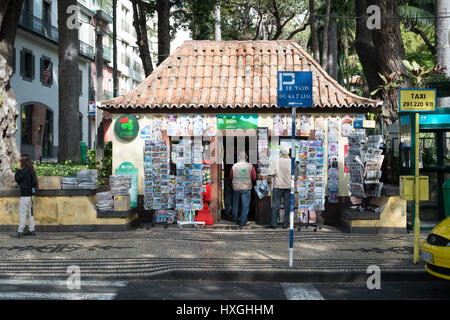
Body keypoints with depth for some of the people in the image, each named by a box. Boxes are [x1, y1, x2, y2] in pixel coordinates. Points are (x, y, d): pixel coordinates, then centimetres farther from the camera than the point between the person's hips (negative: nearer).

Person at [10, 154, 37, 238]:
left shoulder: (25, 170, -16)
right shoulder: (30, 170, 11)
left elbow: (17, 179, -9)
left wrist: (18, 170, 1)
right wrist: (20, 170, 5)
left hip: (25, 195, -9)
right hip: (29, 194, 9)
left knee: (23, 214, -5)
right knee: (29, 213, 12)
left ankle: (20, 231, 0)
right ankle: (31, 230, 15)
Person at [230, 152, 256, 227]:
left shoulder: (234, 166, -3)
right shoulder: (250, 166, -8)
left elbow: (231, 176, 7)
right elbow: (254, 177, -2)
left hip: (236, 188, 3)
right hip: (246, 188, -3)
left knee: (235, 204, 18)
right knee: (245, 205, 4)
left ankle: (235, 219, 31)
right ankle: (243, 222, 4)